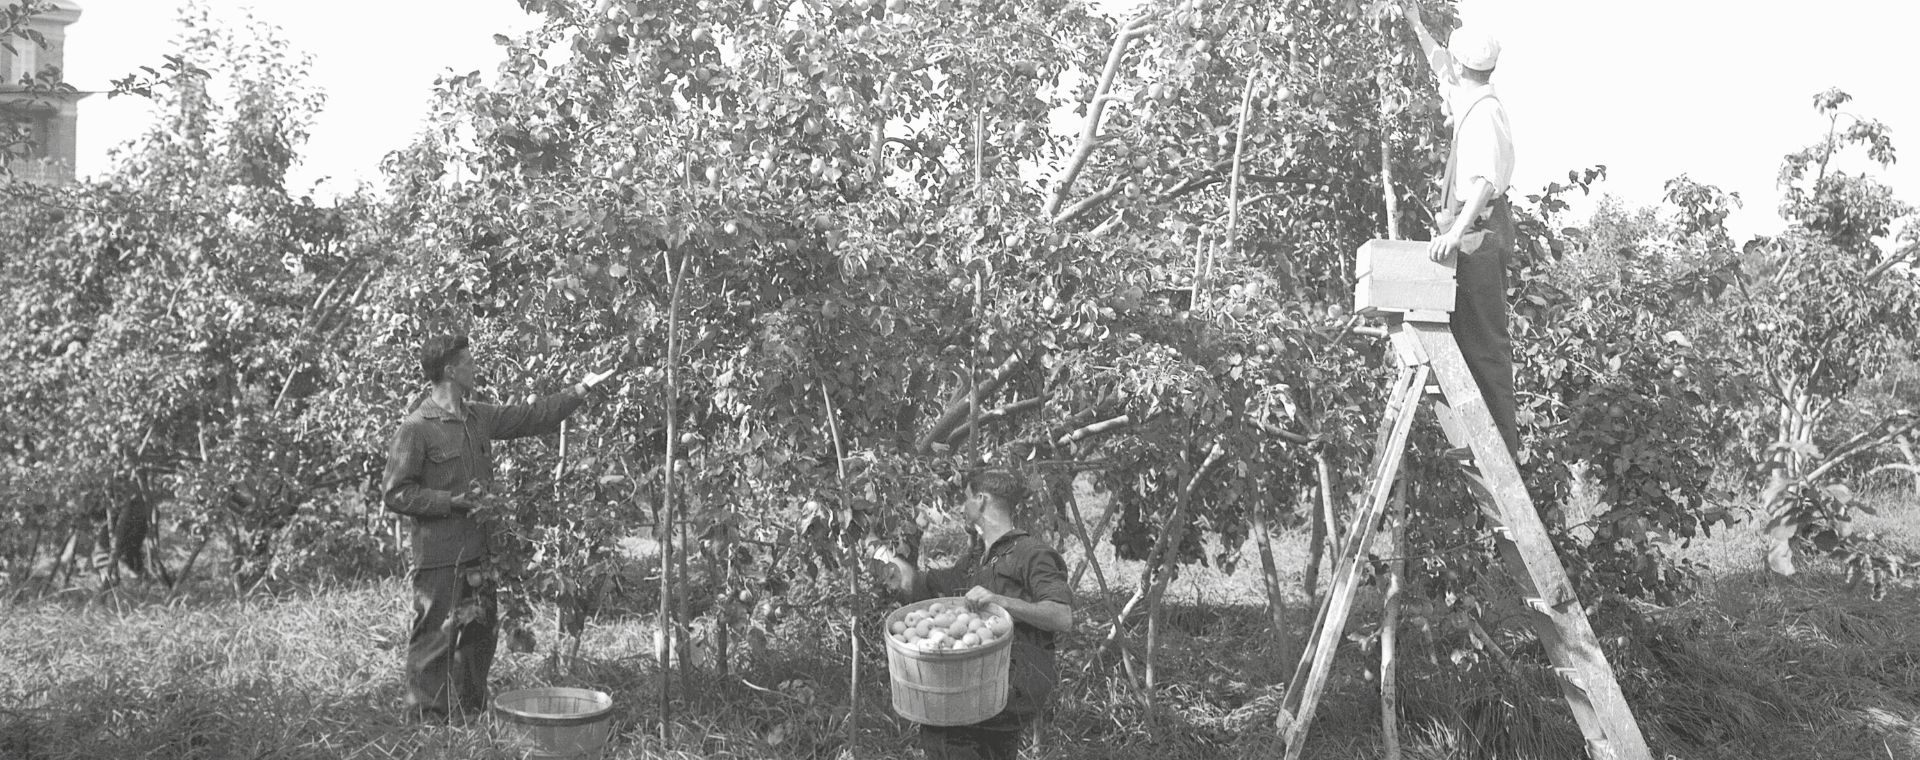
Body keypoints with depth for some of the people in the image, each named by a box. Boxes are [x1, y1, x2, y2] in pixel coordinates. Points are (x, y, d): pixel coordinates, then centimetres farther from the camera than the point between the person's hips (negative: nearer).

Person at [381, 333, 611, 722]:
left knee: (480, 633, 15)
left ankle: (472, 713, 28)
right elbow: (394, 493, -12)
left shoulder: (478, 417, 10)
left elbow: (531, 417, 19)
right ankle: (427, 720, 10)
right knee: (434, 639, -1)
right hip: (439, 555, -8)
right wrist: (453, 501, -17)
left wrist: (581, 390, 18)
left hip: (478, 550, 8)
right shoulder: (417, 427, -12)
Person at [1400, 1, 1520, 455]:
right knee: (1471, 336, 11)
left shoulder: (1484, 113, -14)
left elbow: (1485, 181, -27)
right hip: (1474, 235, 10)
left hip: (1478, 234, -10)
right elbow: (1441, 67, 34)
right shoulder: (1472, 105, 14)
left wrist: (1457, 232, -36)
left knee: (1484, 341, -9)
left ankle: (1502, 444, -7)